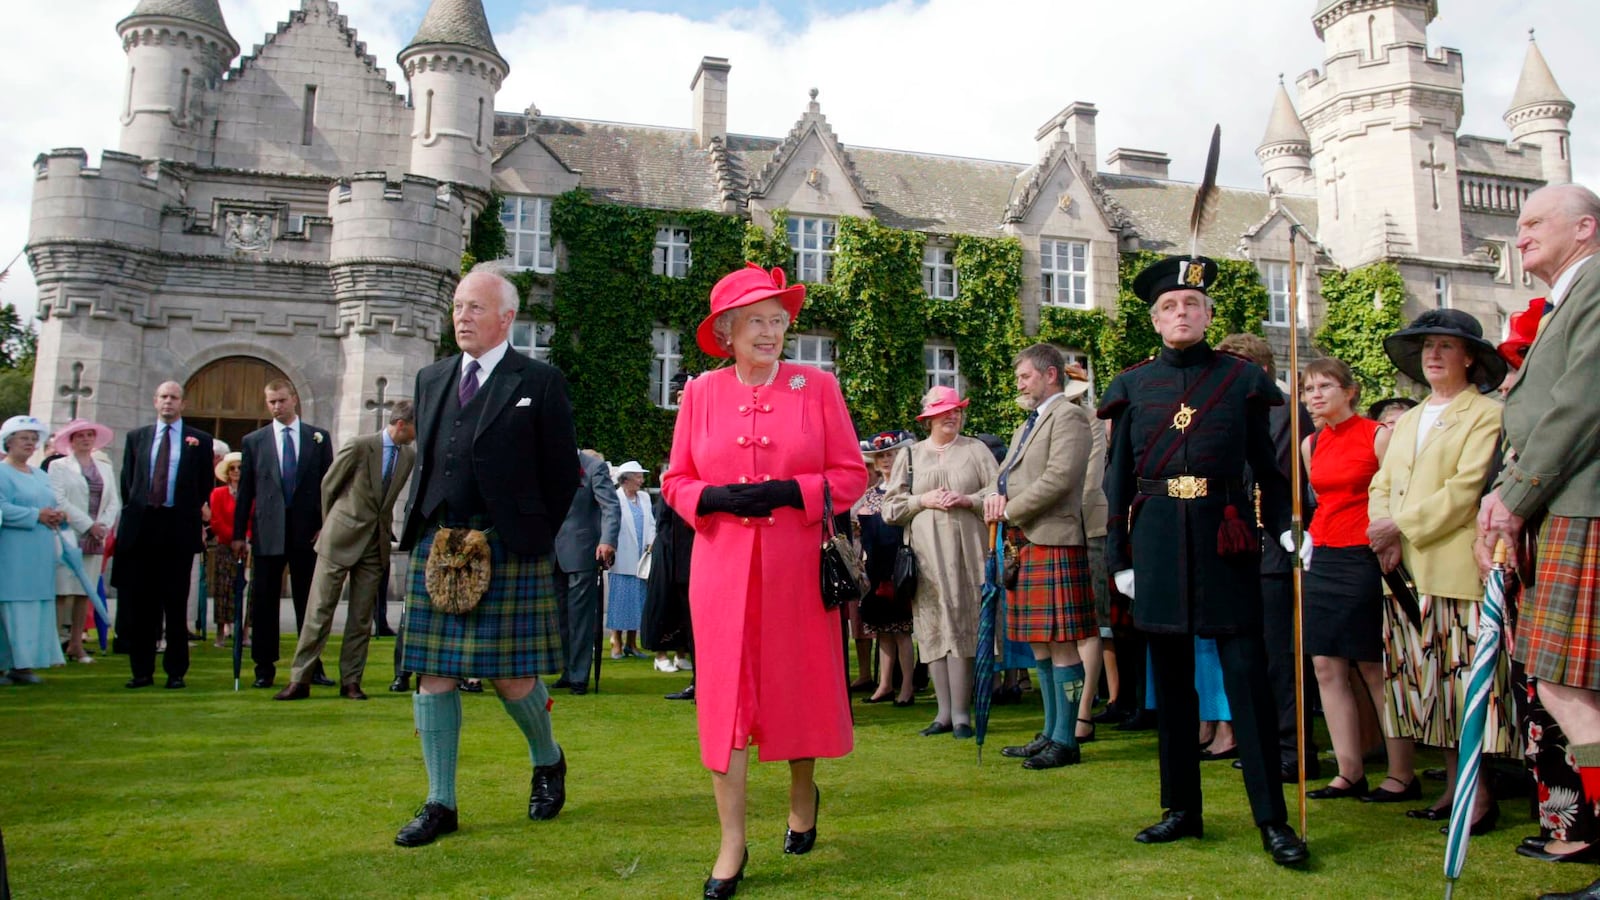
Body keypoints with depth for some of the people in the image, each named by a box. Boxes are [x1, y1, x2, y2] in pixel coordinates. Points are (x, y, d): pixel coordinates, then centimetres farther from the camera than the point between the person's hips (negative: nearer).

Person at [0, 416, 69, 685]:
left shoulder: (41, 476, 20)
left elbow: (51, 506, 23)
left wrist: (59, 516, 1)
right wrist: (36, 515, -18)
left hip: (41, 554, 8)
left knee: (38, 608, 5)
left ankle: (23, 664, 9)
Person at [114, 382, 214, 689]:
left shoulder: (200, 440, 7)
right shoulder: (136, 436, 15)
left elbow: (205, 485, 7)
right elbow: (127, 480, 14)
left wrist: (196, 520, 1)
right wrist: (133, 512, 7)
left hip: (179, 526, -2)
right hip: (140, 526, 2)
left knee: (176, 603, 1)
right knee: (139, 602, 3)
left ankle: (176, 671, 8)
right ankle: (142, 670, 11)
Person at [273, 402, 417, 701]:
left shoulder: (409, 456, 5)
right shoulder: (360, 445, -10)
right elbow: (328, 485, 1)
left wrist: (386, 529, 13)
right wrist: (330, 524, 10)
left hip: (376, 544, 4)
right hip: (341, 539, -4)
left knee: (362, 617, 6)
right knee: (321, 610, -2)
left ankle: (351, 682, 13)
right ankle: (299, 680, 4)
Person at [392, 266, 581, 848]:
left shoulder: (539, 382, -1)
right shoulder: (432, 378, 15)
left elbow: (563, 473, 0)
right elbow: (423, 461, 19)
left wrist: (531, 538, -1)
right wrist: (424, 530, 10)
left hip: (508, 551, -5)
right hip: (435, 546, 5)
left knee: (511, 675, -1)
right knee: (433, 674, 5)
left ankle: (548, 761, 29)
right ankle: (440, 804, 16)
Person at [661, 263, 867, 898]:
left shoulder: (817, 386, 2)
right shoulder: (702, 392, 6)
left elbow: (850, 475, 0)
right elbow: (676, 481, 8)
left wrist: (788, 491, -16)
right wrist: (717, 498, -13)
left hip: (797, 566, 0)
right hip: (723, 566, 1)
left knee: (801, 684, 11)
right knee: (724, 695, -1)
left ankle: (803, 792, 39)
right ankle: (732, 844, 8)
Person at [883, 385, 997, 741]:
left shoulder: (975, 450, 10)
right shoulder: (910, 455, 13)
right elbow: (890, 507, 10)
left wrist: (966, 500, -9)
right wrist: (924, 501, -5)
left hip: (965, 553, -1)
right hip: (926, 553, 2)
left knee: (962, 626, -4)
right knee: (933, 629, 1)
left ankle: (961, 713, 1)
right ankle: (944, 712, 9)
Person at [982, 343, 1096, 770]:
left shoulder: (1069, 416, -6)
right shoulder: (1028, 424, 24)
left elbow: (1059, 477, -17)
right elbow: (1006, 473, 23)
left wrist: (1010, 511, -12)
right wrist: (994, 493, -1)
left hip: (1055, 543, -10)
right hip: (1025, 545, 10)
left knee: (1062, 643, -5)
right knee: (1038, 643, 13)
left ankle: (1065, 740, 1)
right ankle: (1050, 732, 22)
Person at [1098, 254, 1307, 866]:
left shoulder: (1242, 378, 6)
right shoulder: (1134, 386, 9)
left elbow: (1270, 465, 7)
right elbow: (1118, 480, 9)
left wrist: (1288, 527, -7)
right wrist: (1118, 557, 6)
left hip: (1225, 539, -2)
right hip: (1157, 543, 2)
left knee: (1246, 673, -4)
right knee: (1171, 678, 9)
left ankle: (1273, 820, 5)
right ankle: (1182, 809, 20)